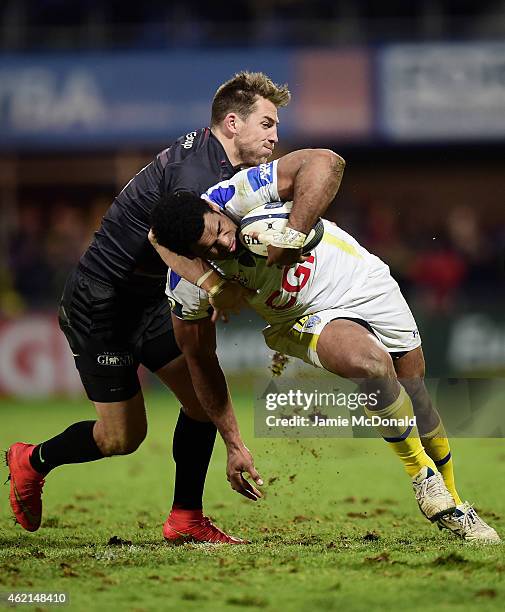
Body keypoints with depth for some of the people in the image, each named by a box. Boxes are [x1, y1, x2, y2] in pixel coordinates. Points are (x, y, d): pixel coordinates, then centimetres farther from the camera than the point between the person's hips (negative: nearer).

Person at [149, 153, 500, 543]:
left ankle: (452, 505, 31)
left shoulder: (236, 194, -28)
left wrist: (295, 232, -39)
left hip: (361, 278, 1)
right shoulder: (185, 286, -22)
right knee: (372, 364, -31)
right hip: (306, 318, -1)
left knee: (414, 391, 5)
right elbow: (200, 358, -9)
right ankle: (422, 476, -8)